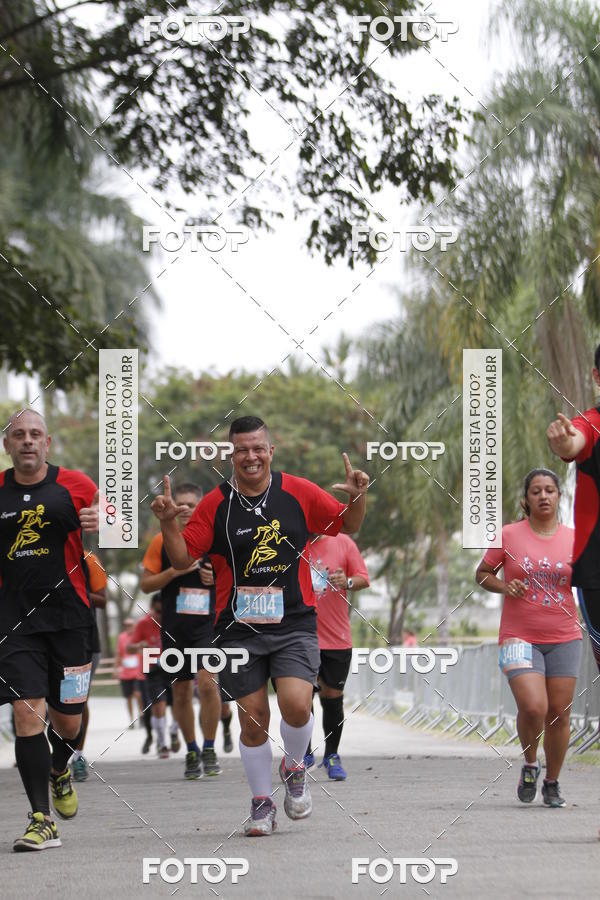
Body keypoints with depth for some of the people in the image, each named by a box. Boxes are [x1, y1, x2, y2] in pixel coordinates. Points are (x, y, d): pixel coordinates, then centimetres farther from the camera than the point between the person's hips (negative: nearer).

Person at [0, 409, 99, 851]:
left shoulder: (76, 485, 2)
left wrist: (102, 525, -14)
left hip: (69, 616, 0)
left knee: (68, 721, 6)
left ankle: (60, 770, 42)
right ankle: (42, 821, -7)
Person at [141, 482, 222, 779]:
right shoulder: (162, 542, 5)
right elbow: (145, 584, 4)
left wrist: (219, 578, -7)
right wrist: (174, 571, -11)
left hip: (208, 623, -2)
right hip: (174, 627, 2)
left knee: (207, 682, -18)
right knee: (181, 690, 6)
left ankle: (209, 749, -4)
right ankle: (191, 751, 22)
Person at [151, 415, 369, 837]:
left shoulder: (299, 493, 2)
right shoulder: (215, 504, 1)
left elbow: (348, 525, 11)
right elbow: (183, 557, 3)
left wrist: (357, 498, -8)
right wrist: (168, 523, -14)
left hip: (294, 623, -1)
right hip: (239, 628, 1)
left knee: (296, 705, -17)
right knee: (253, 719, 3)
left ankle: (294, 768, 14)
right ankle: (262, 802, 22)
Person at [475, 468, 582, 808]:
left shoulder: (574, 538, 4)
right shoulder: (508, 535, 0)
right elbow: (482, 573, 10)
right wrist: (504, 586, -9)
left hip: (564, 639, 2)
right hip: (520, 638, -2)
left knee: (559, 714, 4)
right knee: (533, 707, -18)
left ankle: (552, 783, 22)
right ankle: (530, 764, 11)